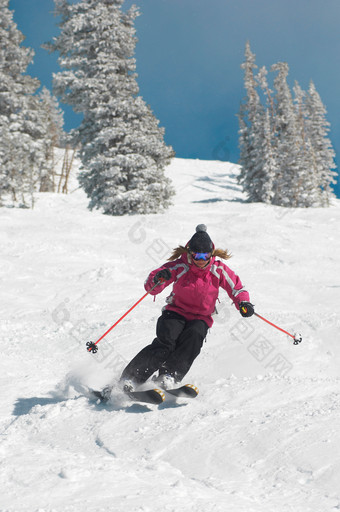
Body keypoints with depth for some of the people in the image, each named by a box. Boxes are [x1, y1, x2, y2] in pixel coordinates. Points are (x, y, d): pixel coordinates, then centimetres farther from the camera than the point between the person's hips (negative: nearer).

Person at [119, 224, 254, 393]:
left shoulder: (219, 269, -7)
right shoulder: (180, 266, -12)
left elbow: (237, 288, 1)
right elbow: (151, 288, -14)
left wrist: (243, 303, -21)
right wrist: (158, 279, -38)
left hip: (201, 318, 2)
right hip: (176, 312, -2)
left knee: (194, 336, -32)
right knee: (165, 342, -27)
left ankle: (169, 376, -36)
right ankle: (130, 378, -26)